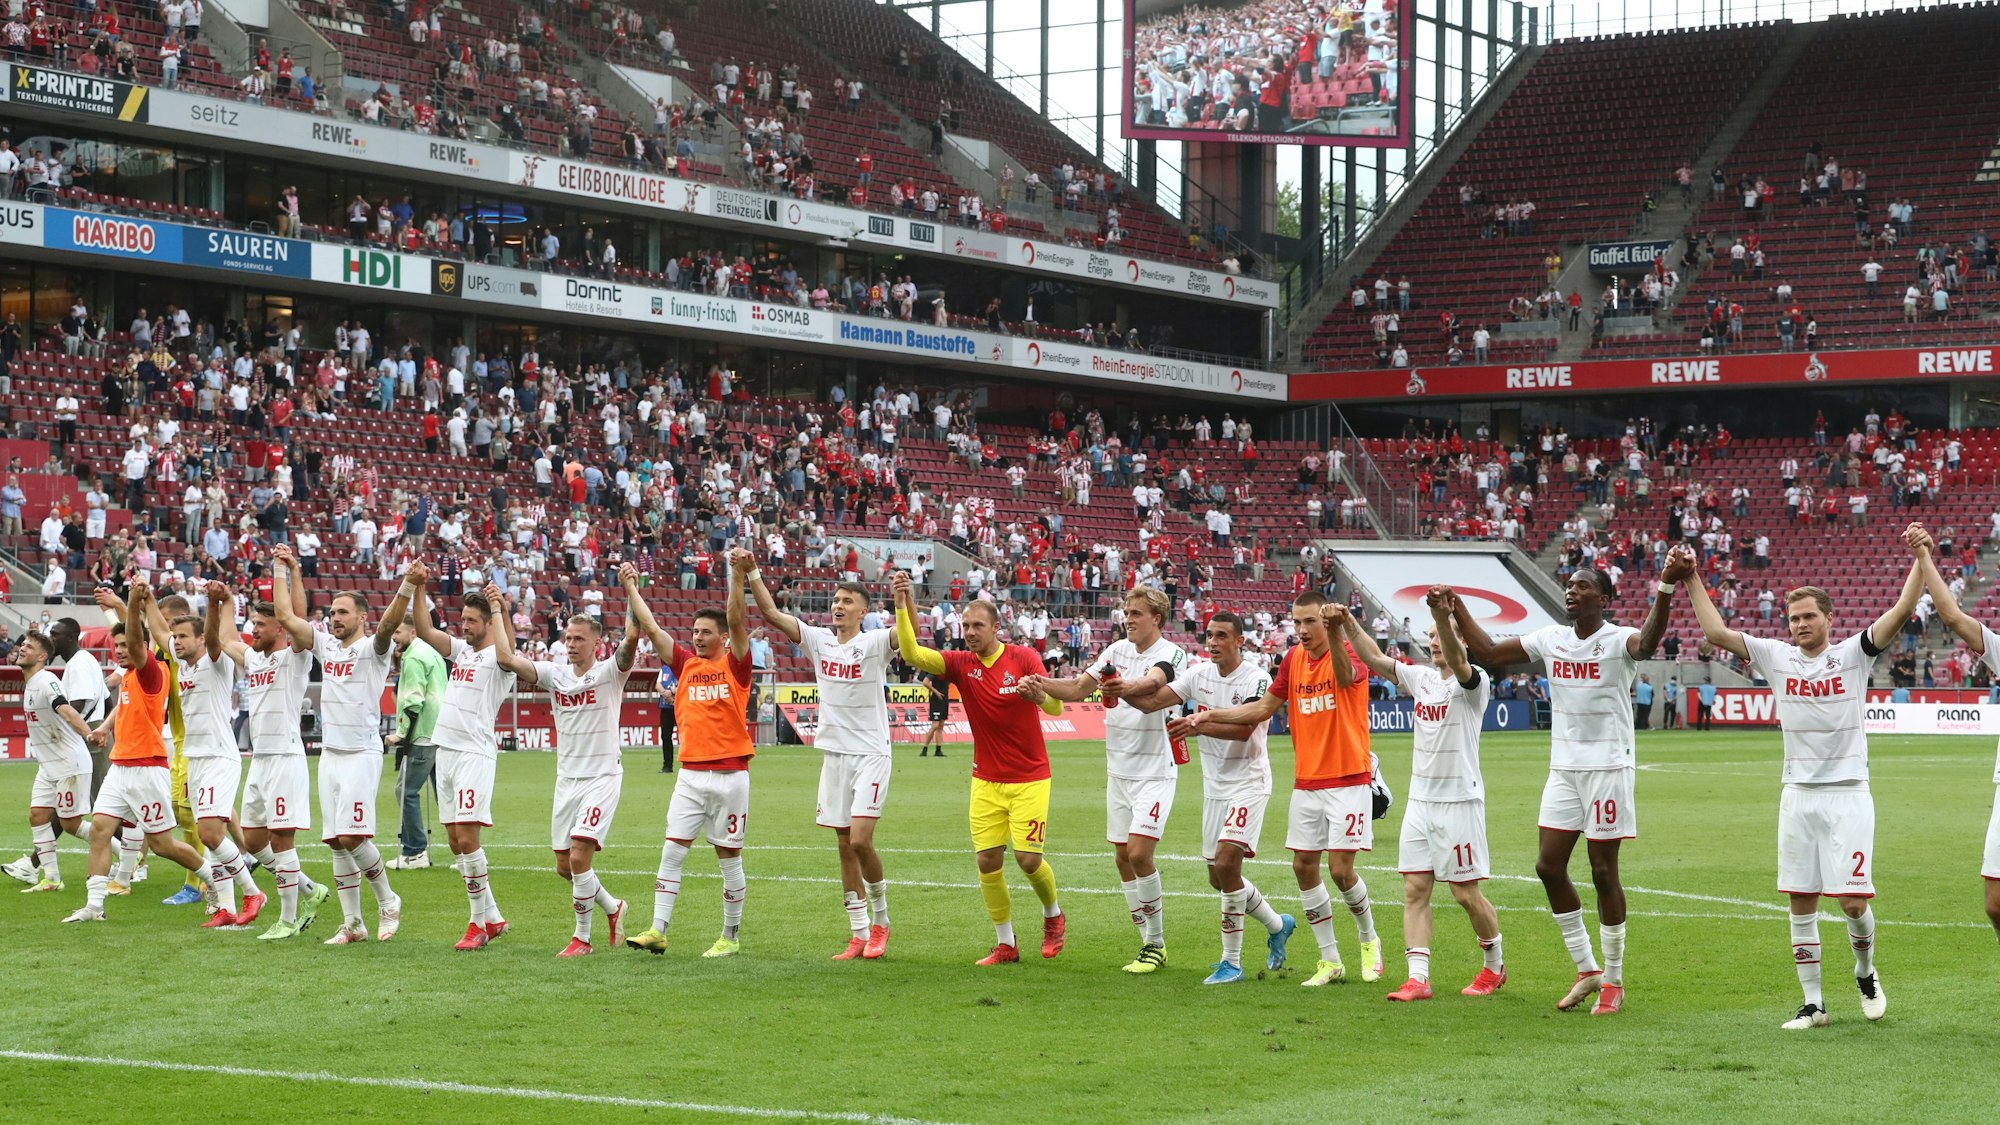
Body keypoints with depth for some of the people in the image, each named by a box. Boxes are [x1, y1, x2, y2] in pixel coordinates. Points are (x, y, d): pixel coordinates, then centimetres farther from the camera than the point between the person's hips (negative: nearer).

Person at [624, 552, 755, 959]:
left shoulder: (735, 665, -1)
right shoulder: (686, 664, 9)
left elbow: (737, 621, -15)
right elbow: (651, 629, 8)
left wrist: (737, 578, -24)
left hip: (729, 775, -4)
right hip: (690, 774, 4)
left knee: (729, 856, 4)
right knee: (672, 850, -4)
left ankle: (731, 937, 12)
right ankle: (658, 931, -7)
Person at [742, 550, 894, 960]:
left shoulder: (874, 643, -7)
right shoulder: (819, 640, 7)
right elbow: (771, 612, 5)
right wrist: (752, 571, -6)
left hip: (870, 754, -5)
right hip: (833, 755, 5)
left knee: (861, 840, -14)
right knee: (845, 847, 6)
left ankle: (880, 920, 7)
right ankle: (859, 934, 11)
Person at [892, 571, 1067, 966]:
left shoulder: (1023, 658, -9)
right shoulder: (961, 664, -2)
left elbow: (1056, 707, -19)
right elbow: (912, 654, -16)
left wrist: (1040, 694, -43)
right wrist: (901, 604, -27)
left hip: (1029, 778, -3)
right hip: (986, 780, 3)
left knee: (1028, 857, -9)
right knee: (987, 860, -4)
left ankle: (1053, 914, 21)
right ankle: (1005, 944, 9)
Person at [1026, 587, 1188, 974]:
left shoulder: (1171, 654, -12)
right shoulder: (1117, 650, 7)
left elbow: (1153, 682, -33)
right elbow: (1080, 688, 3)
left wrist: (1127, 687, -55)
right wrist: (1044, 684, -17)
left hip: (1154, 771, -7)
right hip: (1119, 769, 7)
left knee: (1139, 852, -15)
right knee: (1122, 856, 7)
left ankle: (1157, 945, -2)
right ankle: (1149, 942, 16)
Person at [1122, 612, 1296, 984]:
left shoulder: (1256, 680, -14)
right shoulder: (1198, 674, 3)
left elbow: (1243, 729, -26)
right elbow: (1152, 701, -6)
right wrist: (1119, 690, -24)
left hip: (1248, 783, -7)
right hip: (1214, 785, 7)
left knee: (1226, 863, -18)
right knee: (1219, 877, 11)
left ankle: (1231, 962, -10)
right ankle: (1277, 925, 35)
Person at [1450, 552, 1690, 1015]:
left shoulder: (1617, 641, -12)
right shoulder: (1550, 639, 8)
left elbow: (1648, 642, -36)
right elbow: (1489, 654, 16)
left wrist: (1666, 586, -51)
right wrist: (1457, 612, 11)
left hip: (1607, 768, -6)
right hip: (1563, 768, 6)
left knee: (1603, 872, -1)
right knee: (1549, 866, 4)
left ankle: (1613, 981, 10)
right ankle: (1587, 970, 17)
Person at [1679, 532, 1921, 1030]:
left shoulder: (1853, 654, -2)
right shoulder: (1777, 657, 6)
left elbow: (1901, 612, -13)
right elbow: (1717, 633, 4)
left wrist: (1922, 558, -23)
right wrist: (1692, 581, 1)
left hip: (1847, 796, -3)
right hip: (1797, 796, 3)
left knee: (1853, 901, -8)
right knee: (1801, 903, 4)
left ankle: (1865, 973, 22)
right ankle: (1813, 1003, 12)